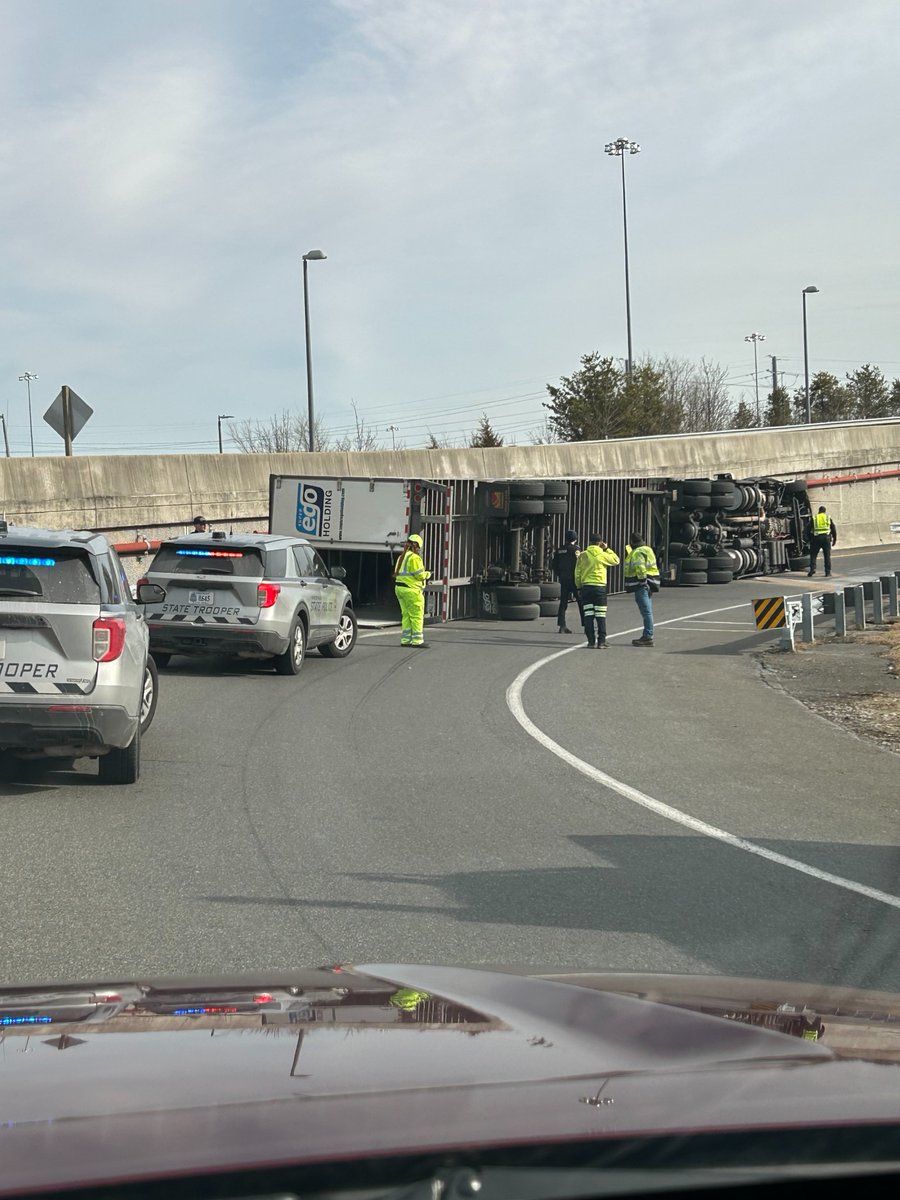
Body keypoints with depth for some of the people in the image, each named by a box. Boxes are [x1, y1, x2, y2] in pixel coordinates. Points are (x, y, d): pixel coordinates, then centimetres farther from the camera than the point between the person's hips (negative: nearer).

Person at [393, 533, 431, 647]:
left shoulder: (401, 557, 14)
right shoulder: (414, 558, -15)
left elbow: (397, 573, 13)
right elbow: (419, 575, -17)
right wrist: (427, 574, 5)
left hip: (400, 588, 9)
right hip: (412, 590, -9)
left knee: (406, 615, 12)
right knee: (417, 616, -4)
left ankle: (405, 640, 12)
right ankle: (417, 641, -4)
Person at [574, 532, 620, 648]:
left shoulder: (583, 555, 0)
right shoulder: (602, 555, -5)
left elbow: (577, 572, 3)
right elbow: (616, 560, 11)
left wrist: (579, 586, 14)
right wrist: (607, 549, 12)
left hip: (586, 586, 2)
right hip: (600, 586, -2)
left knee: (588, 615, 5)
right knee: (601, 616, 1)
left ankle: (591, 641, 4)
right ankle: (601, 641, -2)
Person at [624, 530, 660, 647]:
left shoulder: (637, 553, -14)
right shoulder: (647, 549, 18)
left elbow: (641, 569, -23)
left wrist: (643, 581, -20)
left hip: (641, 585, -11)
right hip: (647, 584, 11)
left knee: (646, 611, -11)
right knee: (647, 612, 14)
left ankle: (648, 637, -12)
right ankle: (647, 636, 21)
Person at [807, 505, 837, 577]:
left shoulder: (813, 518, 8)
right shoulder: (828, 518, 10)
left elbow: (809, 529, 5)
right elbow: (833, 529, 11)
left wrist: (810, 540, 11)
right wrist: (834, 539, 17)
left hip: (816, 538, -1)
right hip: (826, 537, 1)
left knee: (813, 555, 9)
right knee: (827, 556, 5)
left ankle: (812, 568, -6)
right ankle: (828, 572, 3)